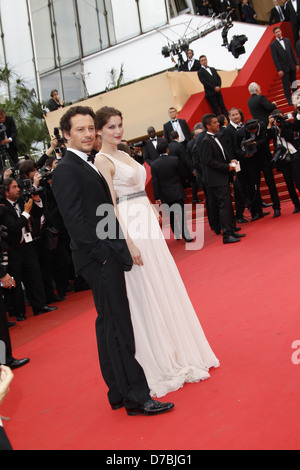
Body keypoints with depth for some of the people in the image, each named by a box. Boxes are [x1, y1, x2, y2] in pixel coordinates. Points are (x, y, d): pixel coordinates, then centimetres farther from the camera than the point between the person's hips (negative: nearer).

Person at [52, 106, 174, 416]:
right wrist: (104, 254, -19)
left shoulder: (88, 164, 17)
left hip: (107, 256, 10)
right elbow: (76, 221, -19)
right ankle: (136, 397, 3)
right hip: (99, 259, -10)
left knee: (109, 325, 15)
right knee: (118, 327, -6)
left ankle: (118, 392, 27)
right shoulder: (66, 170, -13)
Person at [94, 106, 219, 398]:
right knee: (145, 295, -1)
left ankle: (179, 354, 27)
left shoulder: (123, 155, 16)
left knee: (165, 288, 13)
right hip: (130, 229, -9)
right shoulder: (102, 160, -10)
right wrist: (129, 243, -22)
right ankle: (160, 365, 12)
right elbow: (110, 206, -16)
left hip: (148, 225, 9)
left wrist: (155, 223, 17)